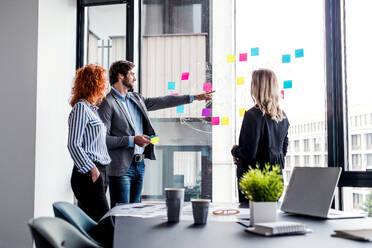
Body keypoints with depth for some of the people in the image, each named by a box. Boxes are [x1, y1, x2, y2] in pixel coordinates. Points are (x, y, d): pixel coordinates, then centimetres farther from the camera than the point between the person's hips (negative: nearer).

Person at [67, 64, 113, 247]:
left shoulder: (92, 109, 19)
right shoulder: (80, 108, -9)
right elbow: (73, 145, -16)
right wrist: (92, 170, -19)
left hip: (97, 172, 9)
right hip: (89, 176, -9)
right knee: (106, 230, -10)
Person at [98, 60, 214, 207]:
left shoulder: (135, 98, 14)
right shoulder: (107, 103, -10)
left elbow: (162, 102, 20)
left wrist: (194, 97, 20)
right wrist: (132, 140, -18)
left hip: (139, 164, 8)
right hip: (121, 167, -8)